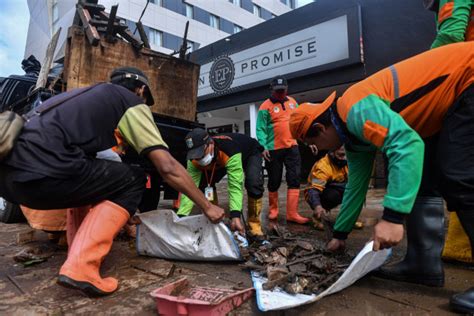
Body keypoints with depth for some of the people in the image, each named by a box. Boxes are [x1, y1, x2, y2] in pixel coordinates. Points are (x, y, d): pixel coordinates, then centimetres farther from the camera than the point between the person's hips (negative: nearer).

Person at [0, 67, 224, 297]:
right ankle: (81, 268, -4)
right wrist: (207, 207, 9)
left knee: (88, 175, 31)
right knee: (133, 181, 7)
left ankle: (81, 247, 22)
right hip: (42, 173, -9)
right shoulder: (132, 102, 8)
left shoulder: (92, 95, 30)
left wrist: (123, 212, 44)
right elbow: (167, 167, -1)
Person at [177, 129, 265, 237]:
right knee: (204, 183, -11)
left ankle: (254, 224, -7)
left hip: (250, 153, -4)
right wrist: (180, 217, -44)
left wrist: (236, 216, -62)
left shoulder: (230, 151, -48)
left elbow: (235, 186, -52)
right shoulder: (195, 159, -31)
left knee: (253, 184, -30)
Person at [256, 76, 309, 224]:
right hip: (273, 150, -4)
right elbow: (260, 129, -11)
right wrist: (263, 147, -22)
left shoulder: (292, 102, 11)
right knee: (274, 181, 6)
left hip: (292, 147, 4)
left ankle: (292, 213, 0)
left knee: (294, 179, -3)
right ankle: (273, 209, 24)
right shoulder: (266, 106, -6)